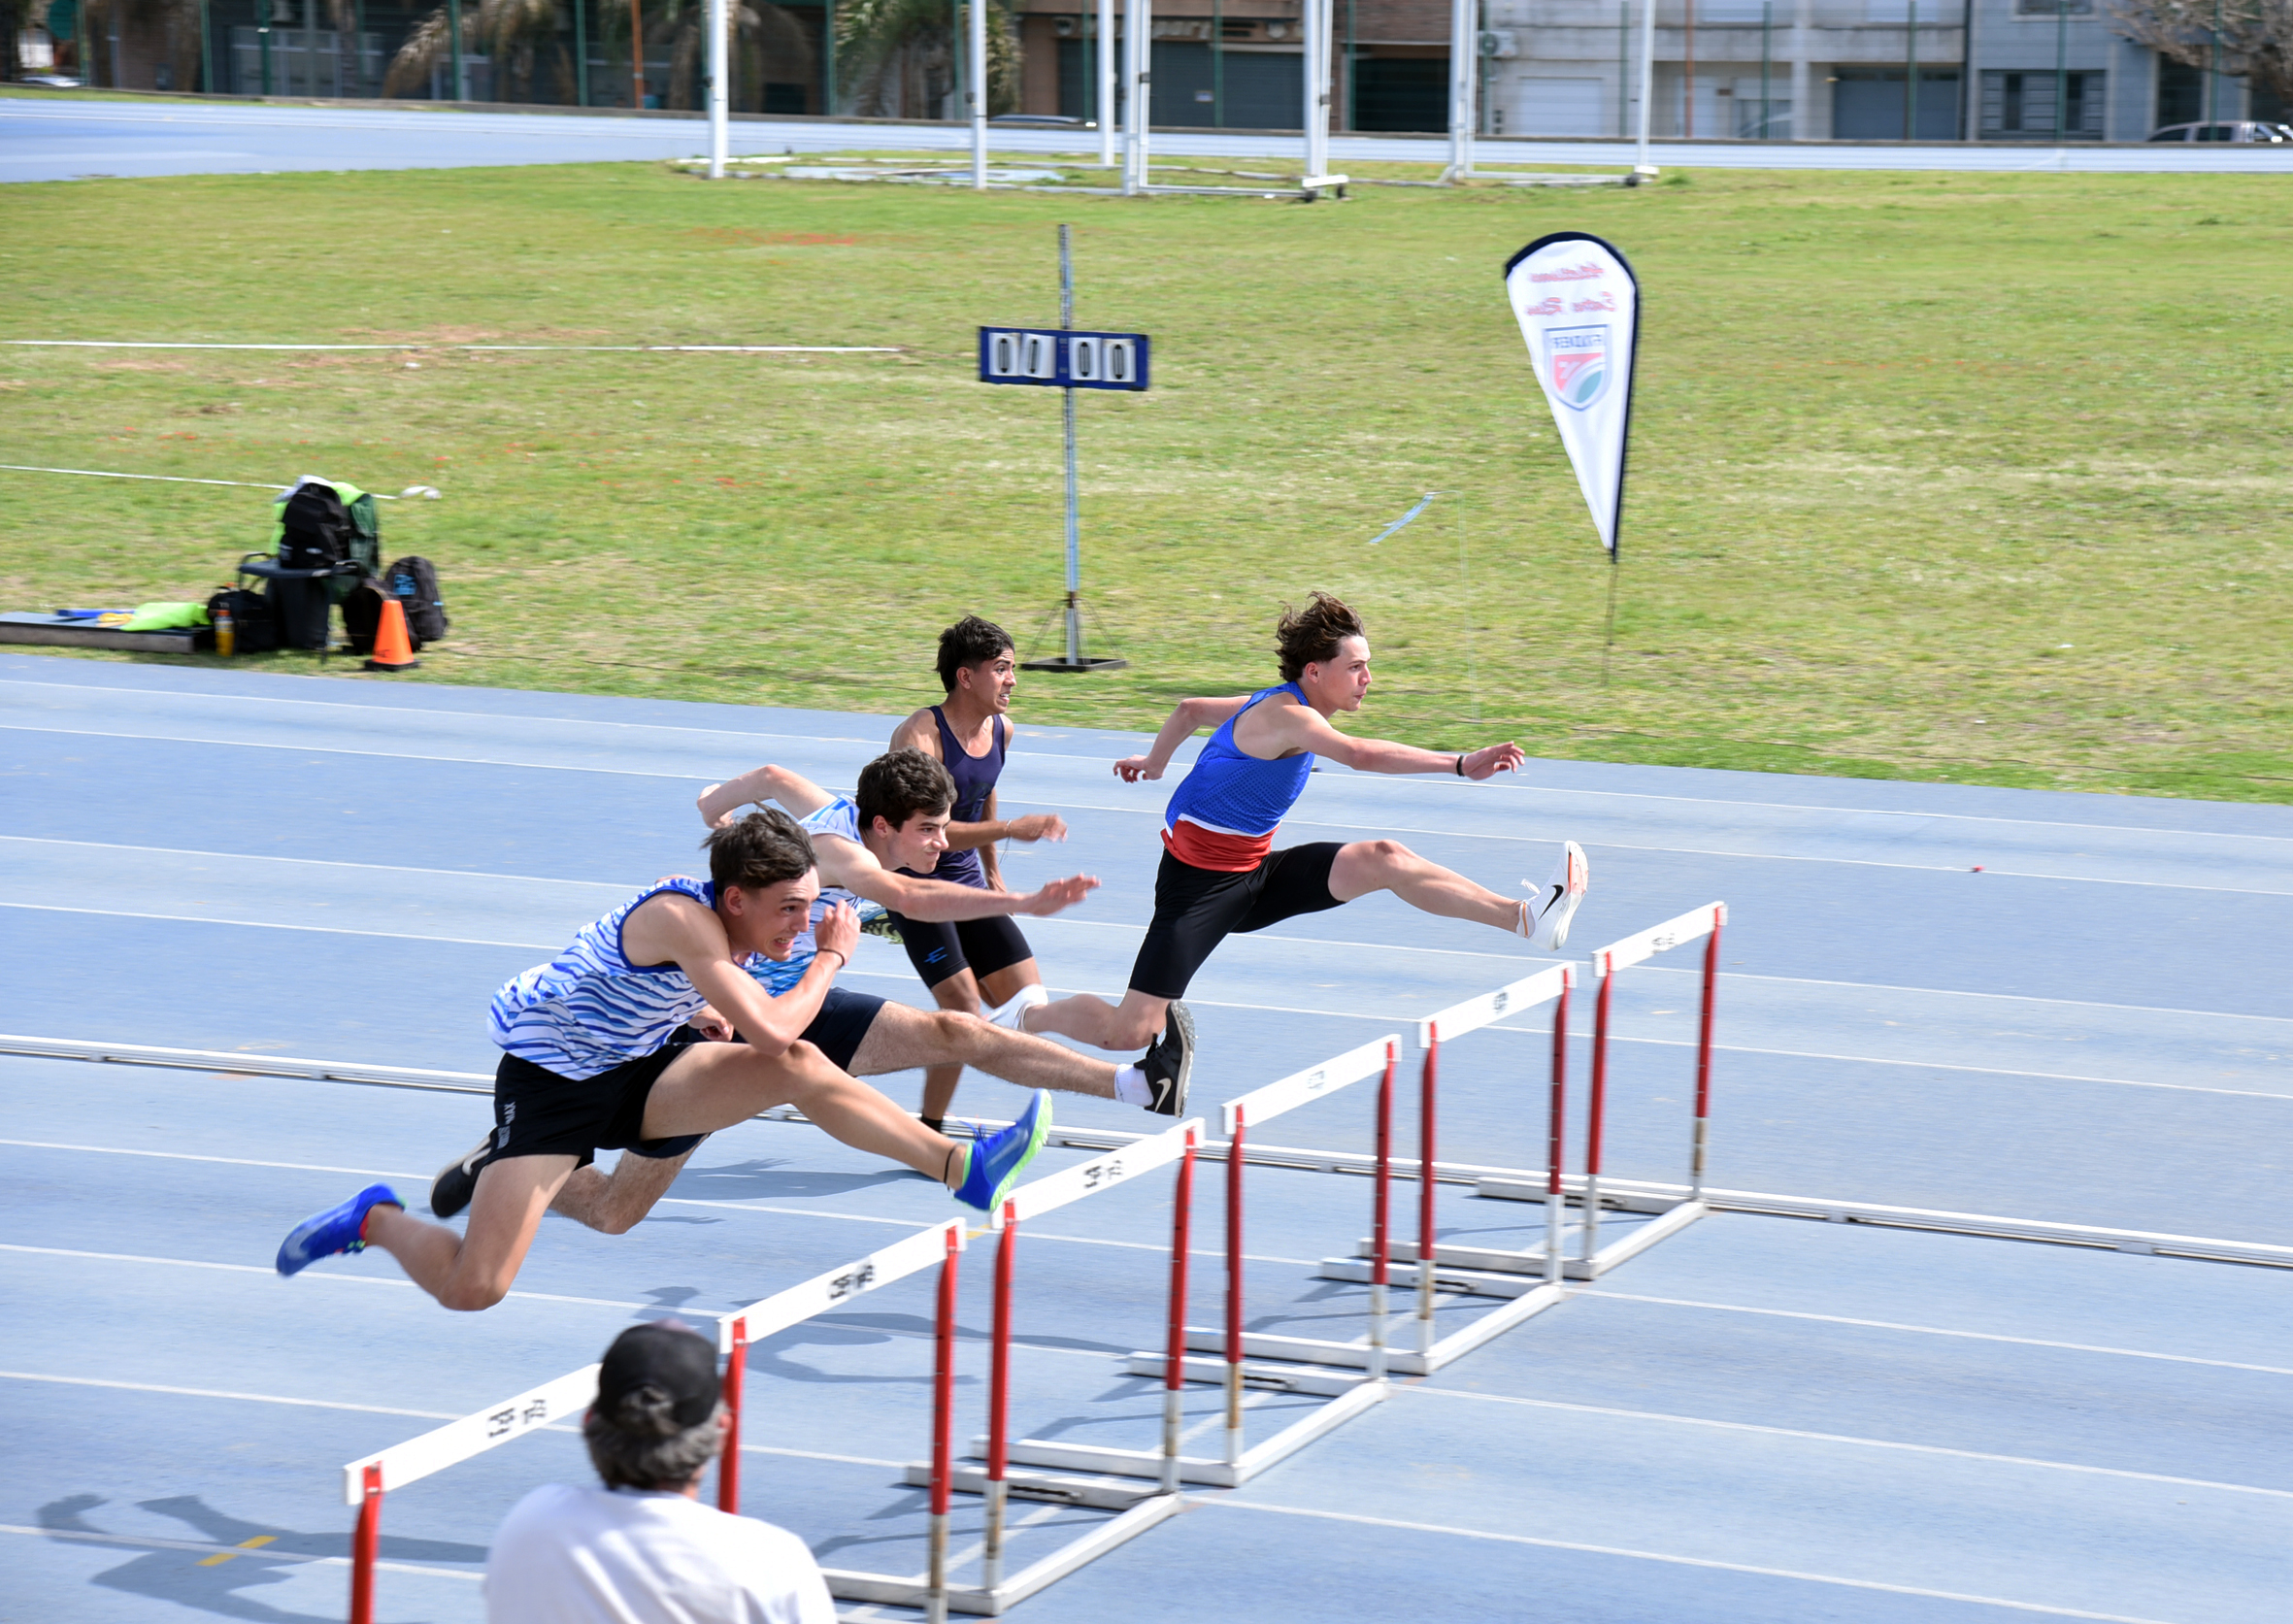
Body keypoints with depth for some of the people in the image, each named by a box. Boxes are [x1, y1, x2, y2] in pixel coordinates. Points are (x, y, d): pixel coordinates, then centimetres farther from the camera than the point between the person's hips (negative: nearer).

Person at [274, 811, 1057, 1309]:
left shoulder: (734, 923, 0)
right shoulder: (683, 917, -28)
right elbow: (770, 1028, -35)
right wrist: (831, 956, -21)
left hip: (636, 1076, 7)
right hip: (548, 1084, -7)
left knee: (799, 1069, -17)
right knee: (472, 1288, -15)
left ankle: (962, 1167, -16)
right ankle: (374, 1219, 15)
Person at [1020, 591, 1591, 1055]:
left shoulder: (1277, 705, 7)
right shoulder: (1285, 715, -23)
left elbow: (1190, 709, 24)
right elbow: (1361, 755, -41)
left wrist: (1154, 762, 43)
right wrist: (1461, 763, -47)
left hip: (1255, 874, 9)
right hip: (1199, 883, -9)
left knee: (1382, 858, -11)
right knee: (1128, 1032, -11)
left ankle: (1524, 918, -19)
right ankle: (1021, 1019, 17)